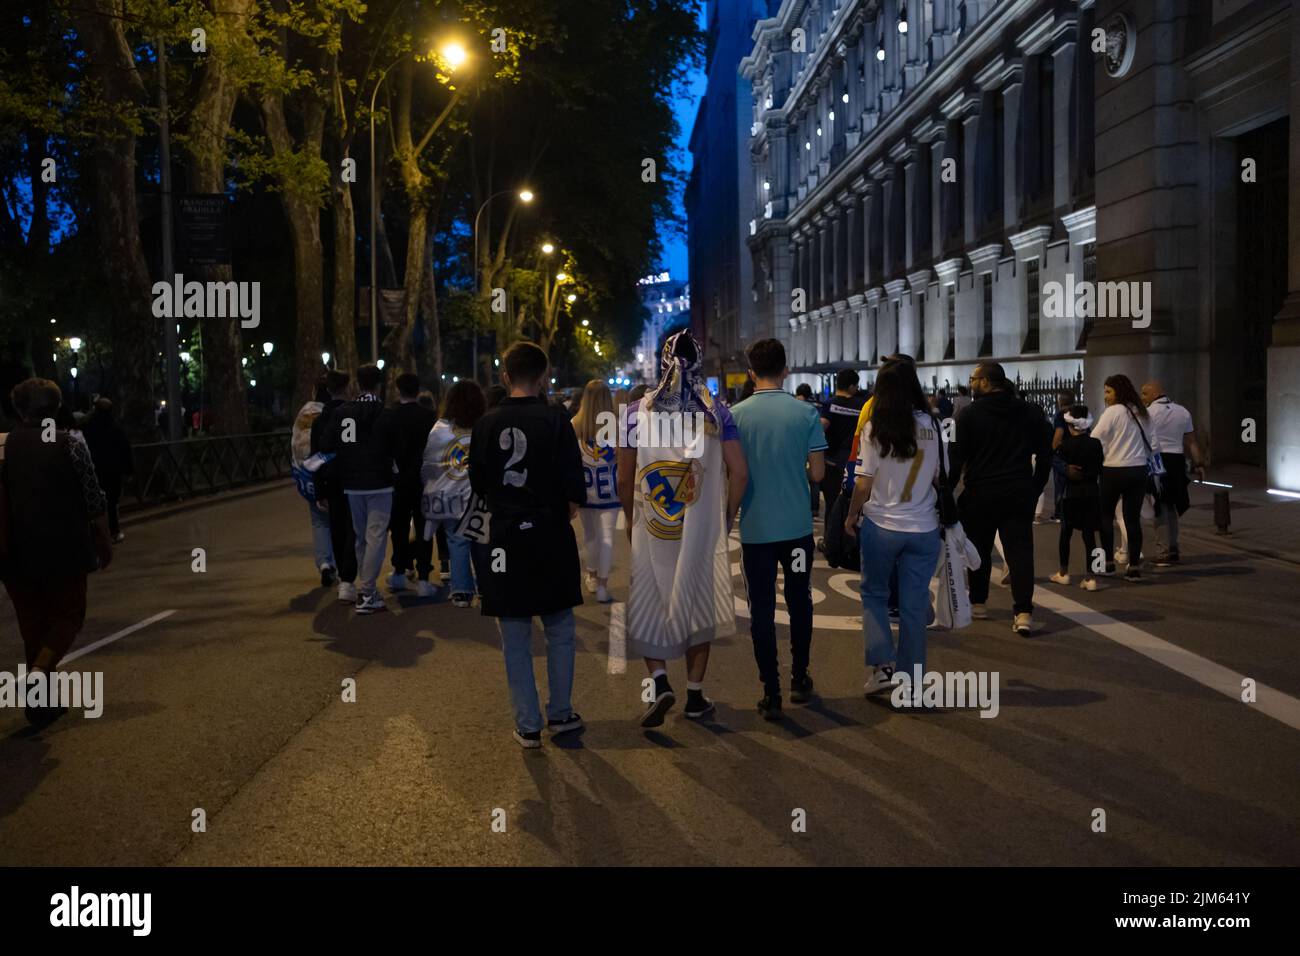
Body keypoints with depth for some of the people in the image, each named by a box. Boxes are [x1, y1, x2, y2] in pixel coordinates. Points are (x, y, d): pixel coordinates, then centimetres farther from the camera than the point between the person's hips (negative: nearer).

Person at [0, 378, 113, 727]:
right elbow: (94, 501, -7)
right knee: (68, 616, 12)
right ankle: (39, 671, -14)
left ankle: (42, 703, 19)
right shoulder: (71, 444, -7)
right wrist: (104, 542, 4)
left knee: (32, 623, 15)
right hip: (64, 551, -3)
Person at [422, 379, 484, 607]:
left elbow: (427, 466, 3)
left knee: (457, 544, 9)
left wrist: (432, 488, 18)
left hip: (448, 500, 1)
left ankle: (461, 592, 10)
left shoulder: (438, 430, -5)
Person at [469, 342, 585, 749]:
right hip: (551, 537, -1)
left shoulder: (486, 424, -1)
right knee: (560, 630, 15)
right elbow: (574, 489, -8)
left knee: (516, 639, 8)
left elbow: (478, 486, 8)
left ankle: (528, 726, 12)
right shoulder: (555, 419, -8)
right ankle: (560, 713, 21)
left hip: (505, 538, 1)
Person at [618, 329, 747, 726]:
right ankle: (695, 695, 18)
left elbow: (624, 479, 0)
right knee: (698, 607, 12)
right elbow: (739, 472, -5)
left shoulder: (637, 412, -3)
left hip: (651, 529, -1)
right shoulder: (716, 412, -2)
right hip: (703, 529, 1)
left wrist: (631, 519, 15)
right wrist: (728, 517, 10)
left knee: (647, 607, 12)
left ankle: (659, 680, -4)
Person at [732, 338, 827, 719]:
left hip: (755, 528, -1)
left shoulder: (736, 415, -7)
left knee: (762, 610, 6)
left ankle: (771, 694, 9)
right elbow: (817, 473, -5)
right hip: (797, 526, 1)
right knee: (799, 603, 18)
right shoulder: (806, 413, -6)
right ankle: (799, 680, 27)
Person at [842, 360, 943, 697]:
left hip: (881, 525, -2)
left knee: (874, 594, 16)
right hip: (923, 527, 2)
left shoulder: (875, 428, -10)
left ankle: (882, 665, 3)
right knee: (914, 605, 9)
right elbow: (938, 477, 7)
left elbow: (863, 484, -10)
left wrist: (851, 516, 5)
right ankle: (910, 678, 17)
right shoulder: (932, 426, -1)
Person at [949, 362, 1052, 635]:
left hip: (981, 492, -2)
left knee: (979, 549, 14)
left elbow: (958, 458, -7)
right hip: (1020, 494, 2)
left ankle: (978, 604, 24)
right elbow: (1045, 455, 9)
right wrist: (1036, 488, 16)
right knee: (1020, 549, -1)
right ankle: (1023, 612, -11)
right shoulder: (1031, 412, 5)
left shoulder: (971, 414, -6)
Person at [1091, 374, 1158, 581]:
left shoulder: (1112, 412, -11)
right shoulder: (1142, 413, 9)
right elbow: (1152, 445, 13)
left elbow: (1095, 440, -13)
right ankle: (1134, 566, 6)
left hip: (1114, 471, -5)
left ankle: (1108, 561, 9)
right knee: (1133, 518, 6)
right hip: (1139, 470, 5)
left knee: (1106, 515, 10)